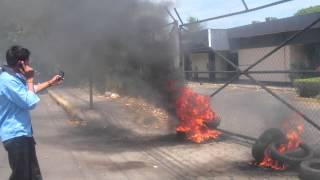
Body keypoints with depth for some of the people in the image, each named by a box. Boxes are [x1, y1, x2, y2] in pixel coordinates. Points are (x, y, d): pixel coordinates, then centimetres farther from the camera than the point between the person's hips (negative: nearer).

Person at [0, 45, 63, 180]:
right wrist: (30, 79, -13)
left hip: (22, 133, 10)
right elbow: (30, 102, -22)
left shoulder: (13, 77, 11)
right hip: (15, 135, -10)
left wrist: (50, 83, 30)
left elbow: (28, 91, 30)